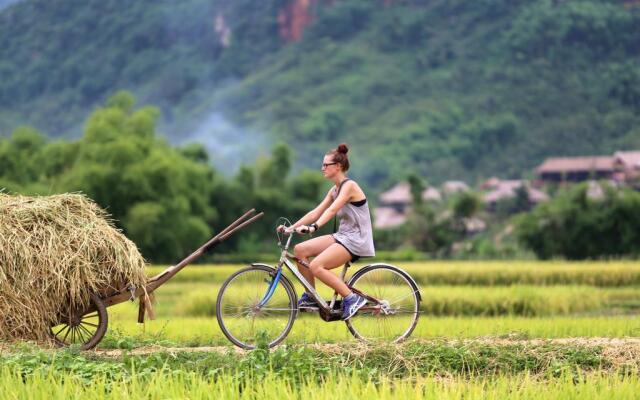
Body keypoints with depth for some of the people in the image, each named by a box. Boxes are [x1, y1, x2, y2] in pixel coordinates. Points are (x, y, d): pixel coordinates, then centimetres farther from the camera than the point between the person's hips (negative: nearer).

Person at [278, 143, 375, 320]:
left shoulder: (349, 186, -13)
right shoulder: (335, 190, 14)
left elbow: (332, 210, -28)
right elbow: (316, 212, 11)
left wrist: (313, 227, -41)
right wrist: (291, 227, 2)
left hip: (356, 239, -9)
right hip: (342, 236, 9)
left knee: (316, 266, -24)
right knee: (300, 249, -3)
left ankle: (352, 299, -16)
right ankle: (311, 296, 6)